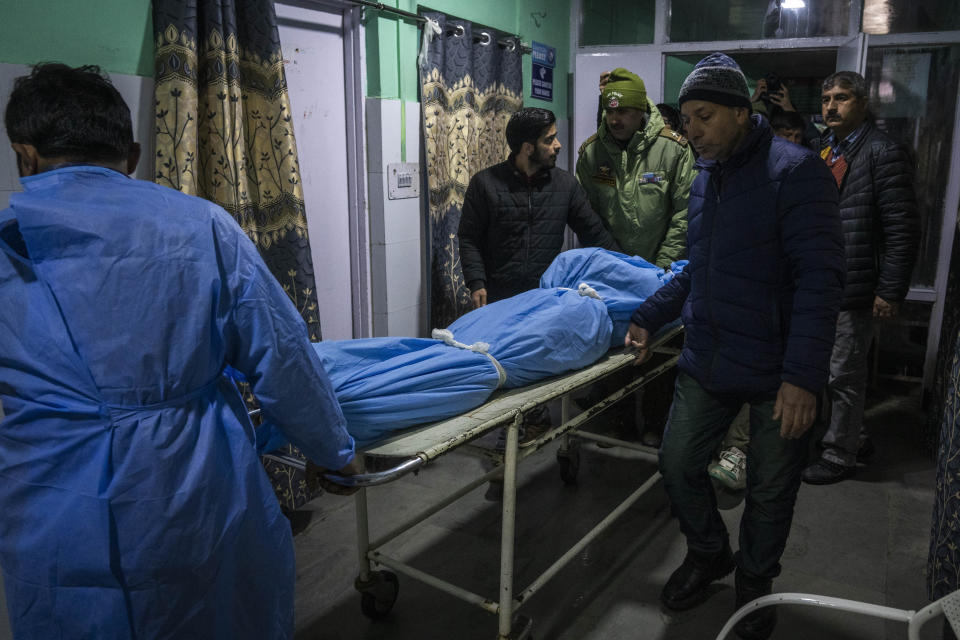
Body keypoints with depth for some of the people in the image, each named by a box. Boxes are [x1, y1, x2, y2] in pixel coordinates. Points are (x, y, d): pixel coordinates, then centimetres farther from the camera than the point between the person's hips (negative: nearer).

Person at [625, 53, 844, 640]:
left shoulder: (796, 171, -13)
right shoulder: (705, 180, 11)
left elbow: (820, 278, -19)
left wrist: (804, 374, -25)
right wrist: (649, 317, 12)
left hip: (776, 371, -6)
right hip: (708, 361, 6)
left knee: (770, 489, 10)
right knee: (678, 464, 11)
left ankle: (755, 581, 36)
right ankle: (708, 555, 37)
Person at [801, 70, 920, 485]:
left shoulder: (883, 153, -9)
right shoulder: (823, 152, 15)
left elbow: (902, 230, -13)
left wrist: (891, 291, -17)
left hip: (852, 291, -8)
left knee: (844, 376, 2)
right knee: (828, 370, 17)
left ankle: (839, 456, 17)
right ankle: (856, 438, 35)